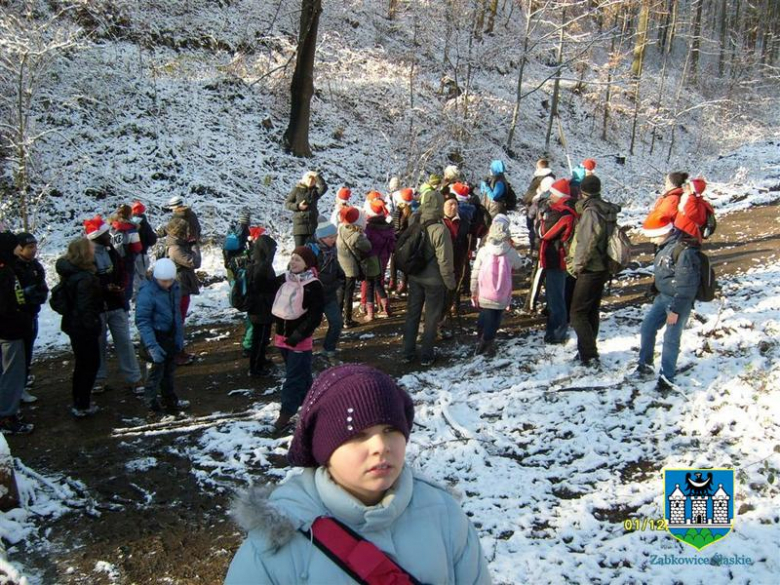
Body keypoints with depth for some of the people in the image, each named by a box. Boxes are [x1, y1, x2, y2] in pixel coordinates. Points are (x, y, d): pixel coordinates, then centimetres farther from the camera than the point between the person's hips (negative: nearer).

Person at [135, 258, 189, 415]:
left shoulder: (174, 287, -1)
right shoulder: (147, 292, -22)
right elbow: (142, 321, -24)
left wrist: (179, 337, 11)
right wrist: (152, 346, -30)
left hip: (171, 336, 7)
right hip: (157, 336, -7)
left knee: (169, 369, 20)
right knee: (157, 369, -2)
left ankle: (170, 401, 37)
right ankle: (152, 406, 12)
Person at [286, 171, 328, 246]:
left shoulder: (315, 191, 10)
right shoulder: (297, 189, 6)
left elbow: (324, 187, -11)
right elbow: (287, 203, 6)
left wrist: (317, 176, -10)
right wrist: (297, 206, -10)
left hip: (313, 225, 2)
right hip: (300, 223, -2)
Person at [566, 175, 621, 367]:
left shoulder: (590, 212, -18)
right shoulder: (607, 211, 8)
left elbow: (587, 243, -23)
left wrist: (577, 265, -12)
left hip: (590, 270, -9)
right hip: (603, 268, 9)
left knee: (578, 313, -4)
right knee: (592, 311, 16)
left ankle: (589, 355, -7)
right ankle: (587, 350, 25)